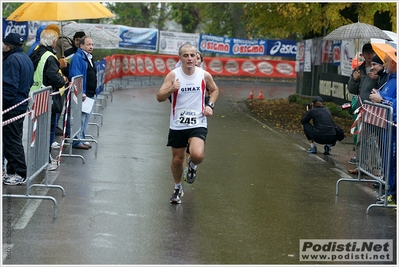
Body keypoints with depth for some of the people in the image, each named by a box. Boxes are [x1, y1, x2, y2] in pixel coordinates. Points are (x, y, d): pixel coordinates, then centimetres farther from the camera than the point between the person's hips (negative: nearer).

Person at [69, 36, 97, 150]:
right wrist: (81, 92, -24)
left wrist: (93, 92, 21)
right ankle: (77, 142, -3)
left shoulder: (89, 57, 18)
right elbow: (76, 76, -20)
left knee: (86, 118, 15)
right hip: (82, 94, -10)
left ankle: (82, 139, 23)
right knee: (80, 118, -7)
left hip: (90, 94, 10)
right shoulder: (77, 57, -12)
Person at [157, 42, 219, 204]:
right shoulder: (173, 75, -8)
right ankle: (178, 189, 36)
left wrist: (210, 105, 0)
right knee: (177, 159, 11)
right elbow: (159, 97, -11)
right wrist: (171, 89, -30)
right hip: (177, 125, 1)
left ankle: (192, 165, 14)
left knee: (197, 155, -24)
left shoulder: (204, 75, -4)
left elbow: (215, 90, 16)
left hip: (198, 125, -1)